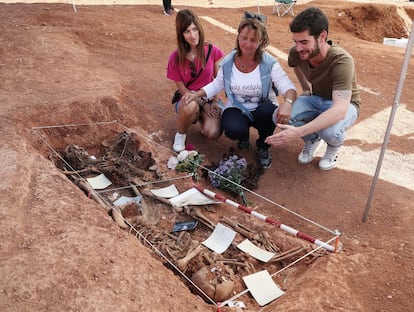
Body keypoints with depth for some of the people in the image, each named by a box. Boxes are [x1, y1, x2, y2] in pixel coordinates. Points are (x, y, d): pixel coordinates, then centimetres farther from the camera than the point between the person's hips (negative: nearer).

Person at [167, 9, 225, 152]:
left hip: (209, 99, 2)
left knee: (213, 133, -26)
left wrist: (214, 102, -12)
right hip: (187, 98, -1)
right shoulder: (175, 58, -12)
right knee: (190, 106, -40)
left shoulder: (212, 50, -8)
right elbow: (182, 88, -7)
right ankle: (180, 134, -8)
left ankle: (202, 119, 12)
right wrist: (203, 104, -14)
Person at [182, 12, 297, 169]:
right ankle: (243, 136, 11)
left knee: (267, 110, -38)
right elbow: (217, 85, 5)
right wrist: (196, 94, -8)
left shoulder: (269, 63, -16)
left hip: (262, 109, 0)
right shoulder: (228, 62, -8)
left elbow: (289, 87, -22)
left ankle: (263, 147, -4)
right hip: (236, 109, 1)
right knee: (233, 130, -34)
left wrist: (287, 102, -46)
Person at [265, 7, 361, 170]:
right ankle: (312, 139, 7)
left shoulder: (341, 61, -35)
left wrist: (299, 131, -54)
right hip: (315, 99, 5)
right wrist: (306, 90, 5)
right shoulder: (296, 53, -19)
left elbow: (339, 110, -46)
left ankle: (335, 146, 2)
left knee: (330, 131, -39)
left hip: (344, 105, -4)